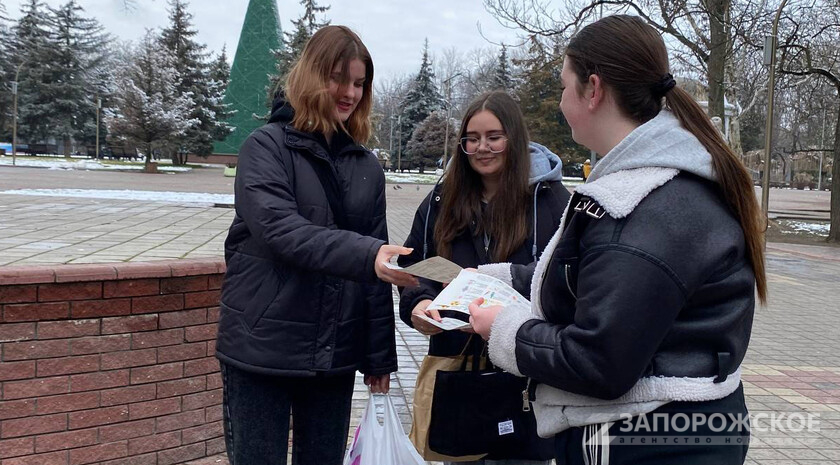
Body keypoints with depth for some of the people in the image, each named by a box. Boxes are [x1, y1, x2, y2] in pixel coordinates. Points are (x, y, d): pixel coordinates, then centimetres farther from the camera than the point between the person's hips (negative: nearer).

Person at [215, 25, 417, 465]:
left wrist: (379, 354, 6)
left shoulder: (367, 165, 8)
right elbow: (281, 231, -21)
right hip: (262, 350, -4)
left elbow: (375, 270, 9)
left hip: (335, 355, 4)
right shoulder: (266, 147, -5)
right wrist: (366, 254, -34)